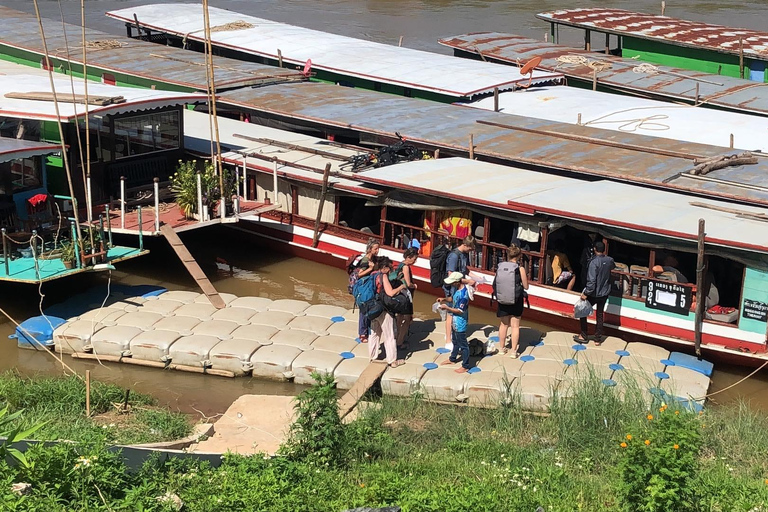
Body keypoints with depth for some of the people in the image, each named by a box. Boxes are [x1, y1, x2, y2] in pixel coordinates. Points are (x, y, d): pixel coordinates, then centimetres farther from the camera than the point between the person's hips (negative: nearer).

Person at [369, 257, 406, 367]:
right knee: (389, 336, 4)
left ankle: (373, 356, 28)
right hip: (383, 311, -7)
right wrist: (401, 287, -11)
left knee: (374, 333, 19)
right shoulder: (383, 276, -17)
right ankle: (392, 360, 10)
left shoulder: (373, 275, 5)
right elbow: (390, 293, -24)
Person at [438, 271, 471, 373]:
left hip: (460, 323, -10)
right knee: (455, 341, 28)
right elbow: (453, 298, 16)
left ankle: (465, 366, 16)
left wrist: (447, 308, -23)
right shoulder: (458, 288, -2)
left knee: (463, 344, 4)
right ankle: (452, 359, 47)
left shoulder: (463, 295, -31)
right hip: (455, 321, 10)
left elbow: (460, 311, -26)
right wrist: (445, 299, -2)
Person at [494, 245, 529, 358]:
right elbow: (525, 286, -6)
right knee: (515, 326, 7)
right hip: (516, 301, -3)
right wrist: (525, 277, 12)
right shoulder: (520, 269, -13)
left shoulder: (501, 267, -4)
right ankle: (514, 351, 9)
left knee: (503, 324, 17)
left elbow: (495, 283, 1)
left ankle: (503, 348, 28)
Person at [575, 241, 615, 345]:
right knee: (600, 315, 16)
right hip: (605, 293, 6)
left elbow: (591, 280, -28)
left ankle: (584, 336, 17)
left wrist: (586, 293, -21)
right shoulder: (609, 260, -4)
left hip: (594, 294, -6)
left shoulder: (594, 262, -24)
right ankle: (598, 339, 20)